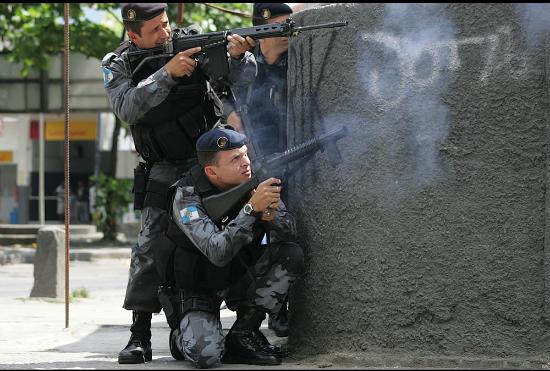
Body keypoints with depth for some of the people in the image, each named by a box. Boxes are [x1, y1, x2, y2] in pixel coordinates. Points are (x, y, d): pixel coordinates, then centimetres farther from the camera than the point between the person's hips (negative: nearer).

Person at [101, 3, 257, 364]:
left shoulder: (192, 43, -7)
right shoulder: (117, 65, -6)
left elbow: (244, 76, -9)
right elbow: (128, 107, -24)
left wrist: (238, 55, -32)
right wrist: (167, 73, -33)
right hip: (166, 170, 0)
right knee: (151, 245, -10)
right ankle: (140, 336, -8)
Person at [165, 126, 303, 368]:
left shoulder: (253, 179, -12)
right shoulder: (187, 196, -25)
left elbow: (288, 233, -13)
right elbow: (218, 253, -37)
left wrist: (270, 213, -35)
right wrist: (252, 208, -44)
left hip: (243, 278, 5)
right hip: (201, 287, -5)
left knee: (291, 254, -21)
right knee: (206, 355, -29)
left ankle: (243, 334, -8)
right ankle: (185, 338, 11)